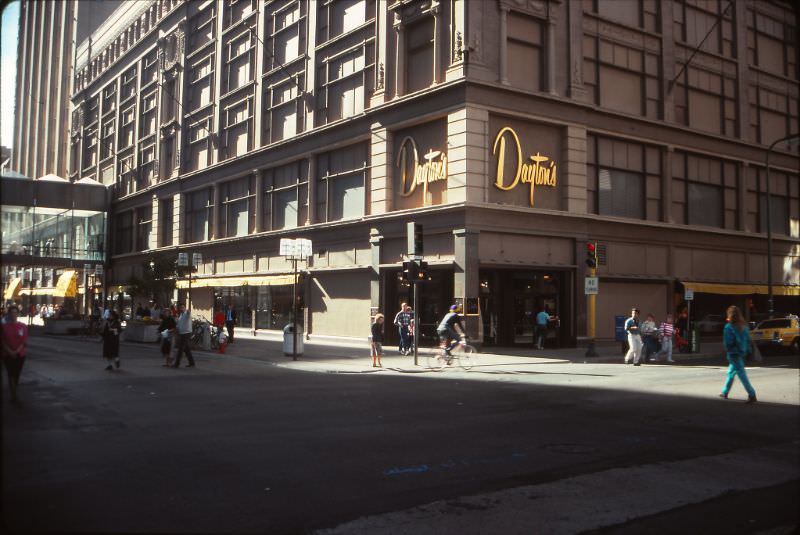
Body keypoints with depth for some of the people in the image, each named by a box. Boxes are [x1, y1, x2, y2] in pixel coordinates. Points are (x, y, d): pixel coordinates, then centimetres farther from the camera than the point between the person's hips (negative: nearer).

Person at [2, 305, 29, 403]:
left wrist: (16, 351, -15)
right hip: (8, 355, -1)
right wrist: (10, 351, -14)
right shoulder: (4, 326, -1)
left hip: (20, 355, 1)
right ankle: (13, 396, -2)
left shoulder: (23, 326, -1)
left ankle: (13, 391, 28)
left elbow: (24, 342, -3)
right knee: (11, 375, -4)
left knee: (17, 375, 7)